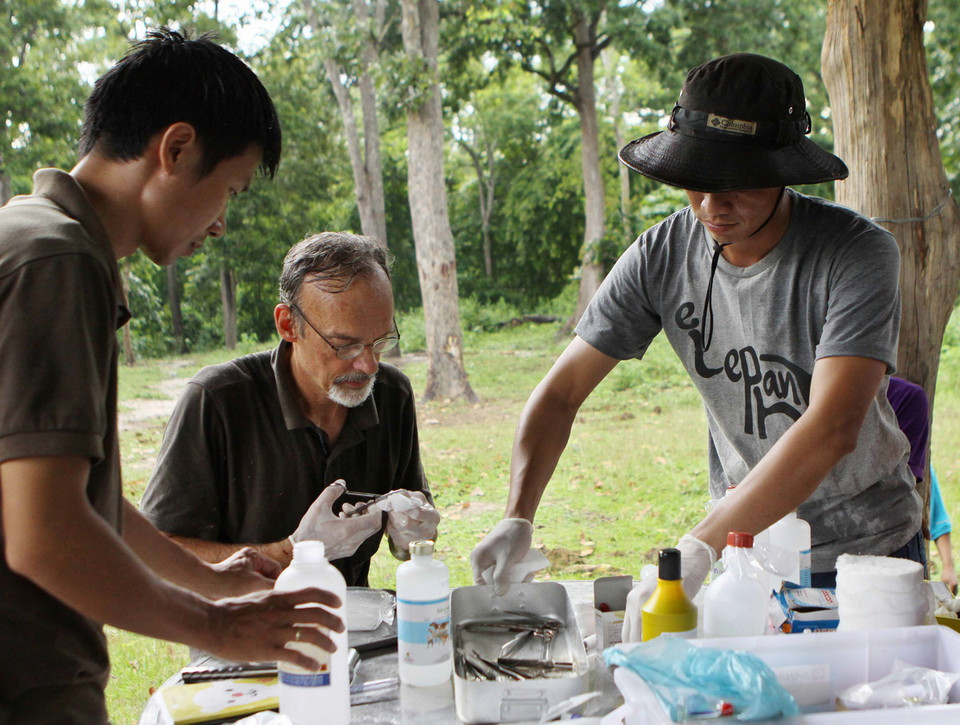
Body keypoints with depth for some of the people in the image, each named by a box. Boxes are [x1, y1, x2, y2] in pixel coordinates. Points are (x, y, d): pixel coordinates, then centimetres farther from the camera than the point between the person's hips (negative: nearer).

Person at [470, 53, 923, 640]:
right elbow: (563, 389, -8)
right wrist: (518, 518, -23)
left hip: (869, 546, -2)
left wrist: (696, 551, -42)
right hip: (749, 541, 2)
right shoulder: (662, 256, -12)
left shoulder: (859, 255, -23)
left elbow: (833, 428, -35)